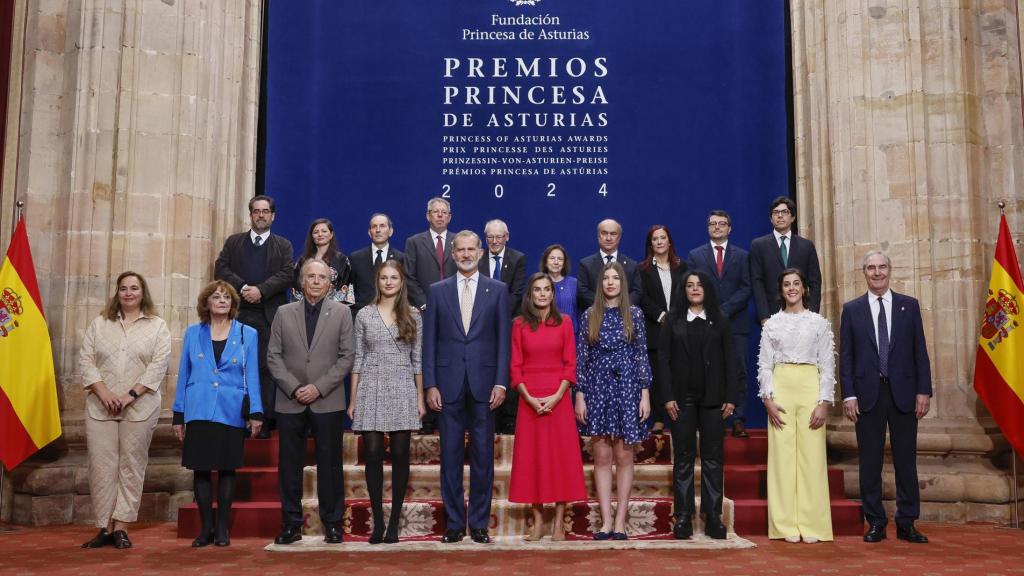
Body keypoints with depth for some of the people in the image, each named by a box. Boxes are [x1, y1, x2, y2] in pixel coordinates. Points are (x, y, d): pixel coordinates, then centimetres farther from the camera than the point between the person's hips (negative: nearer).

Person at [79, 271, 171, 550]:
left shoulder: (157, 326, 6)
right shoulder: (99, 324, 13)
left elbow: (158, 365, -4)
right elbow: (86, 360, 5)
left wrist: (130, 395, -12)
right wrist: (103, 392, -9)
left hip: (140, 407, -2)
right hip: (100, 406, 2)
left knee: (131, 466, -1)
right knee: (101, 465, 0)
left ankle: (121, 527, 4)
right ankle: (104, 527, 7)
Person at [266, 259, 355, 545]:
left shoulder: (341, 312, 4)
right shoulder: (284, 313, 8)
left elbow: (347, 357, -1)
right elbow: (273, 357, 4)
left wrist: (319, 387, -10)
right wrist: (294, 388, -8)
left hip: (328, 402, -1)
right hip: (290, 401, 2)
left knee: (329, 464, 3)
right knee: (289, 464, 5)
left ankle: (332, 522, 13)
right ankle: (291, 524, 15)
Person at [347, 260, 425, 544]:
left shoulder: (413, 316, 6)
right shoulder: (364, 315, 6)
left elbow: (417, 360, 7)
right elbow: (358, 359, 7)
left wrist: (420, 397, 3)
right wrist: (353, 399, 4)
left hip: (402, 392, 0)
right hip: (371, 391, 0)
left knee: (400, 456, 2)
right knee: (373, 455, -2)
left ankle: (394, 522, 10)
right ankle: (378, 521, 8)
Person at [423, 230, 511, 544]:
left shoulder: (497, 290, 6)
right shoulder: (437, 291, 7)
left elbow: (503, 339, 3)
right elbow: (429, 340, 5)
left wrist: (501, 382, -5)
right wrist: (430, 384, -2)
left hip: (483, 383, 0)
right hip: (449, 384, 1)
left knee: (483, 456, 4)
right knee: (450, 456, 4)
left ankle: (479, 523, 14)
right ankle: (454, 523, 14)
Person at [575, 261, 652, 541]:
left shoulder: (635, 315, 4)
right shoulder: (589, 316, 5)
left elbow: (642, 356, 3)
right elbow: (581, 358, 5)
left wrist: (645, 394, -3)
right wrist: (579, 395, -1)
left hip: (627, 389, -1)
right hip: (598, 389, 1)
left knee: (624, 457, 3)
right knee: (601, 457, 3)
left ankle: (620, 521, 8)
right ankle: (606, 521, 9)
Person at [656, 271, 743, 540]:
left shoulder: (720, 321, 8)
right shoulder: (673, 321, 6)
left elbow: (731, 361, 5)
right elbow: (663, 360, 2)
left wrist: (732, 397, -3)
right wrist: (667, 397, -7)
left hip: (713, 398, 1)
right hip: (682, 398, 0)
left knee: (713, 457, 2)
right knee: (683, 457, 2)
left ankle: (713, 517, 8)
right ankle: (683, 517, 7)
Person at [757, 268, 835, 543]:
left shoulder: (819, 323, 8)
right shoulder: (772, 324, 10)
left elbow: (828, 365, 4)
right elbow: (764, 364, 6)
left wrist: (824, 402, -5)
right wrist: (768, 399, -6)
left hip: (810, 388, 0)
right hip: (780, 389, 1)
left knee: (812, 455, -3)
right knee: (782, 455, -1)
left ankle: (812, 525, 5)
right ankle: (786, 525, 4)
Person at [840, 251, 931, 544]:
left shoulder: (909, 306, 7)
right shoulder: (852, 309, 5)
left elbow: (920, 352, 5)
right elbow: (845, 356, 3)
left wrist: (923, 391, -2)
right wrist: (848, 395, -5)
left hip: (903, 393, 1)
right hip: (868, 394, 0)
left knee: (906, 460, 5)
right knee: (870, 462, 4)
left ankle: (907, 524, 15)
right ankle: (875, 523, 13)